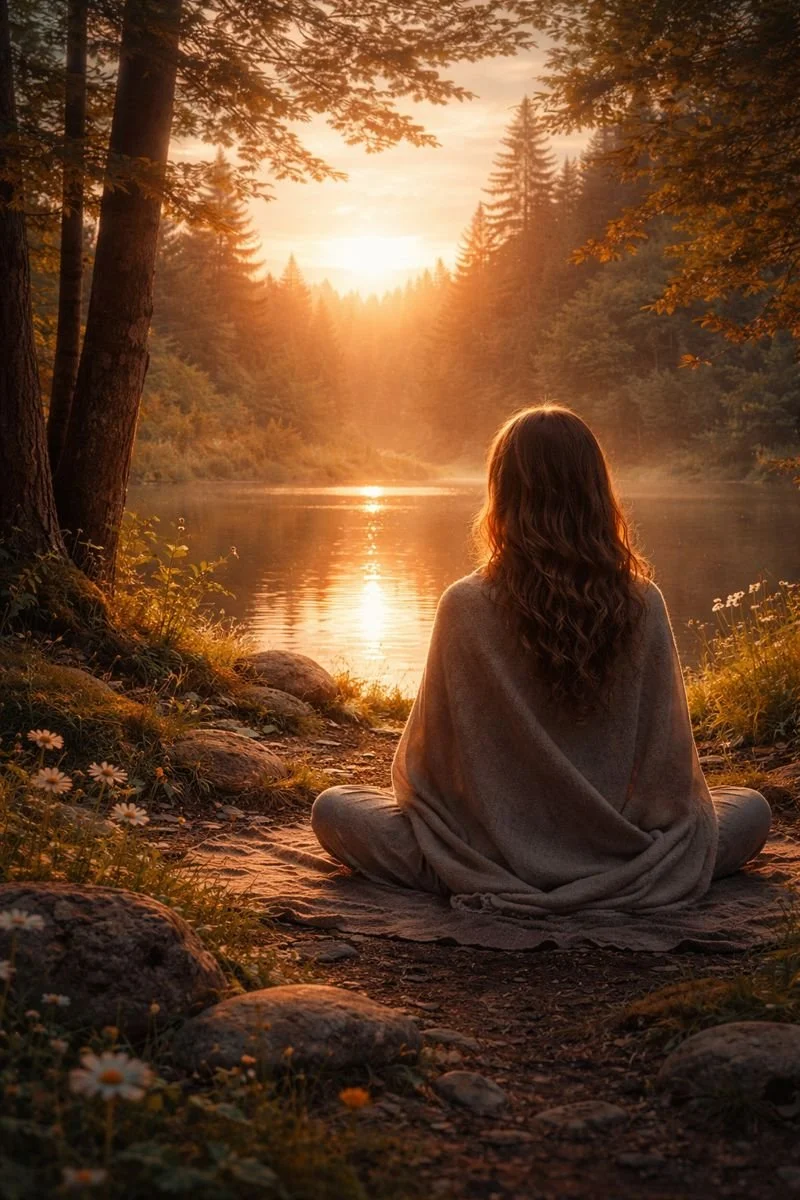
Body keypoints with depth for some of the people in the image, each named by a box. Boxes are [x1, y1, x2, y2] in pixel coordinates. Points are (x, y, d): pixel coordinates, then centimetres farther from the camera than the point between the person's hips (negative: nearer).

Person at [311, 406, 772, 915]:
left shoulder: (465, 606, -19)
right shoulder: (644, 606, -14)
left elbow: (425, 762, -9)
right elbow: (672, 764, -5)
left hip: (492, 864, -1)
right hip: (622, 867, 2)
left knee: (331, 808, 16)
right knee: (752, 808, 25)